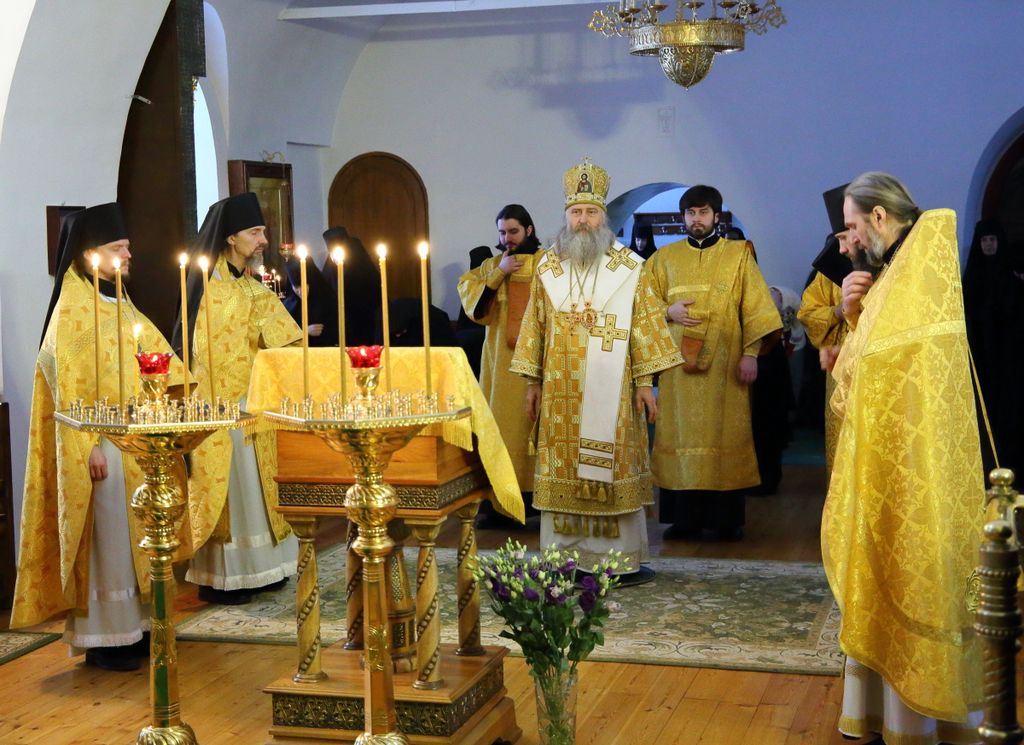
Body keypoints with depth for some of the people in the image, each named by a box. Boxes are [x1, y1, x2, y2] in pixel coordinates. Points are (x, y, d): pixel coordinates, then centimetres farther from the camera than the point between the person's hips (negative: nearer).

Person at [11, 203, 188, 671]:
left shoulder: (119, 303, 13)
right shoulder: (72, 310, -11)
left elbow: (158, 360, 16)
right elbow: (69, 386, -16)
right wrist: (87, 448, -20)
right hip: (101, 443, -8)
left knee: (136, 534, 12)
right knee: (106, 537, -3)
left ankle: (133, 625, 20)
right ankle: (102, 640, 5)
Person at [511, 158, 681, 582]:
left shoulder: (628, 267, 1)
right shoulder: (547, 267, 9)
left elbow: (644, 324, 0)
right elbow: (535, 325, 11)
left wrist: (645, 382, -5)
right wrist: (533, 382, 8)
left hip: (610, 389, -2)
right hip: (561, 389, 2)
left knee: (614, 467, -1)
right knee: (561, 468, 3)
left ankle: (623, 558, 6)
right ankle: (562, 558, 10)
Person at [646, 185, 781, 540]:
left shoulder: (738, 254, 6)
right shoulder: (665, 258, 12)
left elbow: (755, 306, 1)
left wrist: (750, 352, -7)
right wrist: (668, 311, -8)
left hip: (724, 363, -2)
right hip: (678, 363, 2)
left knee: (725, 434, -1)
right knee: (681, 434, 1)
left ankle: (728, 517, 6)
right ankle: (685, 517, 7)